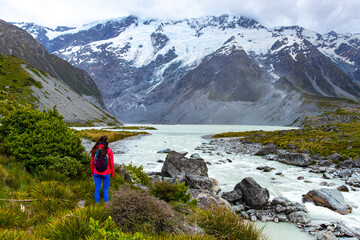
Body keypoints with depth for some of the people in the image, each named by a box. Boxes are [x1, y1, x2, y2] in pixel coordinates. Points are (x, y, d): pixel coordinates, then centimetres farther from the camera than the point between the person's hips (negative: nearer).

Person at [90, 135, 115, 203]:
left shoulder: (94, 150, -7)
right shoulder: (109, 150, -14)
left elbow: (92, 163, -2)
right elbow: (111, 163, -8)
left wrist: (92, 172, 12)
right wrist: (112, 173, 5)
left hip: (96, 173, 2)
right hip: (106, 173, -2)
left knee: (97, 190, 14)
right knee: (105, 190, 11)